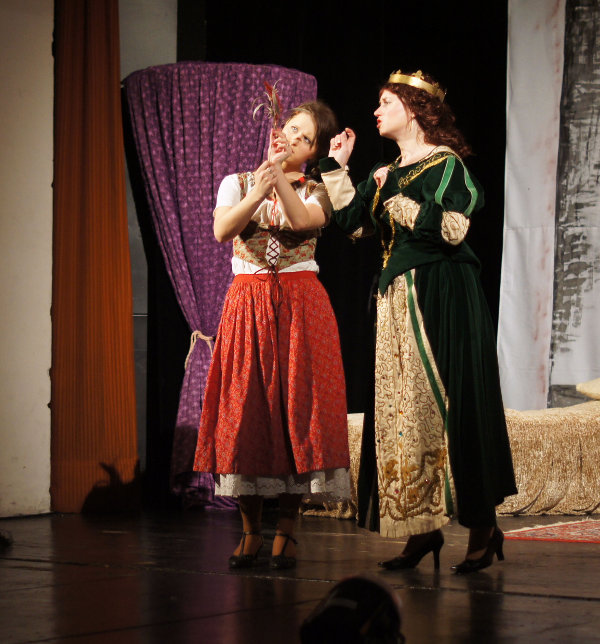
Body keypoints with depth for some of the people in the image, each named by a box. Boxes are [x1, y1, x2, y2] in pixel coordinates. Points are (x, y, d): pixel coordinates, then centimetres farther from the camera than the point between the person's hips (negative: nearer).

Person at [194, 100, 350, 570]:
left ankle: (287, 530, 2)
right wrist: (258, 193, -20)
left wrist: (279, 175, -20)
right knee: (245, 406, -3)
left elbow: (303, 220, -14)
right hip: (247, 300, 1)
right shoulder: (237, 182, 10)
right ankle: (251, 529, 5)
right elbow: (222, 231, -8)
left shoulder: (315, 190, 8)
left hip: (300, 304, -1)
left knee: (296, 405, -5)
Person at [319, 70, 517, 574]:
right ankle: (423, 528, 6)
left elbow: (451, 228, -18)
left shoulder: (445, 164, -6)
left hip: (441, 301, -8)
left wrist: (396, 196, -12)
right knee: (403, 407, 3)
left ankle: (483, 526, -3)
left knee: (445, 402, -9)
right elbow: (352, 221, 11)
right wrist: (337, 166, 12)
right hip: (397, 301, 8)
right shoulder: (389, 174, 17)